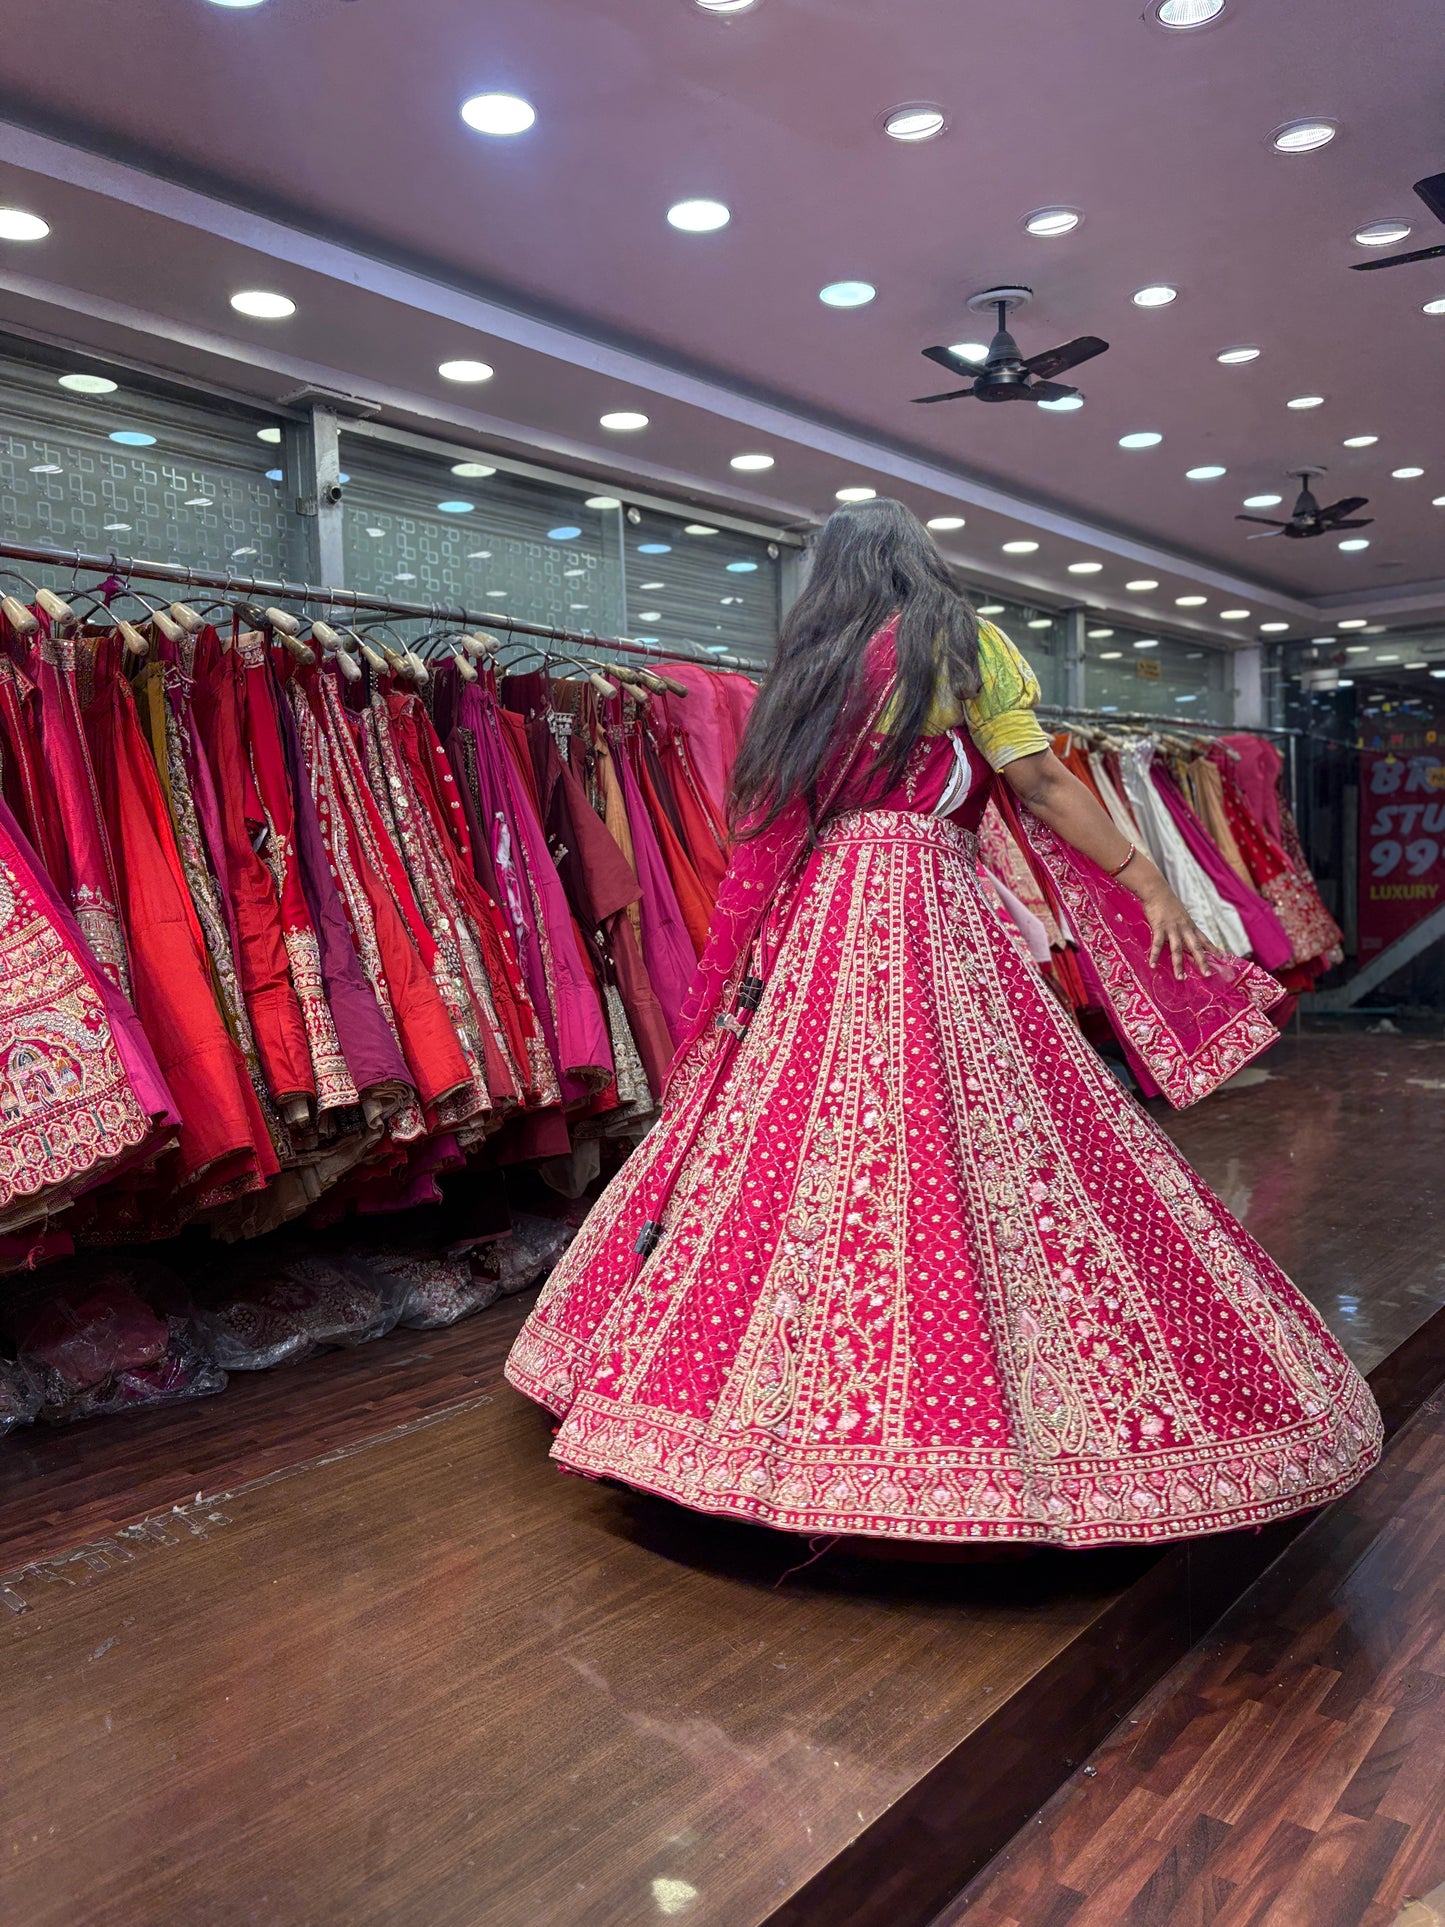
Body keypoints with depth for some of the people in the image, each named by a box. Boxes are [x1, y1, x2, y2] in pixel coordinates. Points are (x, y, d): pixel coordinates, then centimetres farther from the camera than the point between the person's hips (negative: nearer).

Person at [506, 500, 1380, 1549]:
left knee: (790, 1147, 7)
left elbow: (775, 823, 13)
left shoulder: (811, 665, 16)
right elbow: (1041, 784, -4)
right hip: (928, 920, -6)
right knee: (973, 1148, -5)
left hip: (815, 915, 6)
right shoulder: (968, 646, 3)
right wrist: (1150, 883, 0)